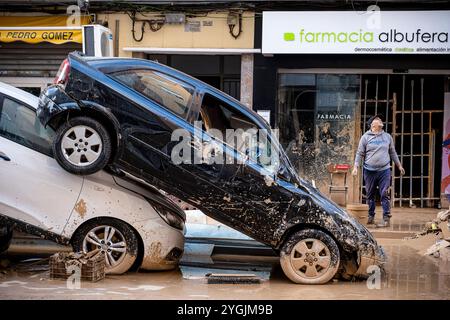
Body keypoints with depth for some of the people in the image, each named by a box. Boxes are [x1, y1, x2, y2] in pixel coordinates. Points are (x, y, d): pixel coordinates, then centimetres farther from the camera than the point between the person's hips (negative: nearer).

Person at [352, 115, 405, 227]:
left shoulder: (387, 137, 11)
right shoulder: (366, 137, 2)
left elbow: (393, 153, 19)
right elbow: (360, 154, 2)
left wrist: (399, 165, 20)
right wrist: (356, 167, -9)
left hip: (384, 170, 1)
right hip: (369, 171, -1)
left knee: (385, 195, -5)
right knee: (370, 195, 8)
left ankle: (386, 219, -3)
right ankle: (371, 217, 21)